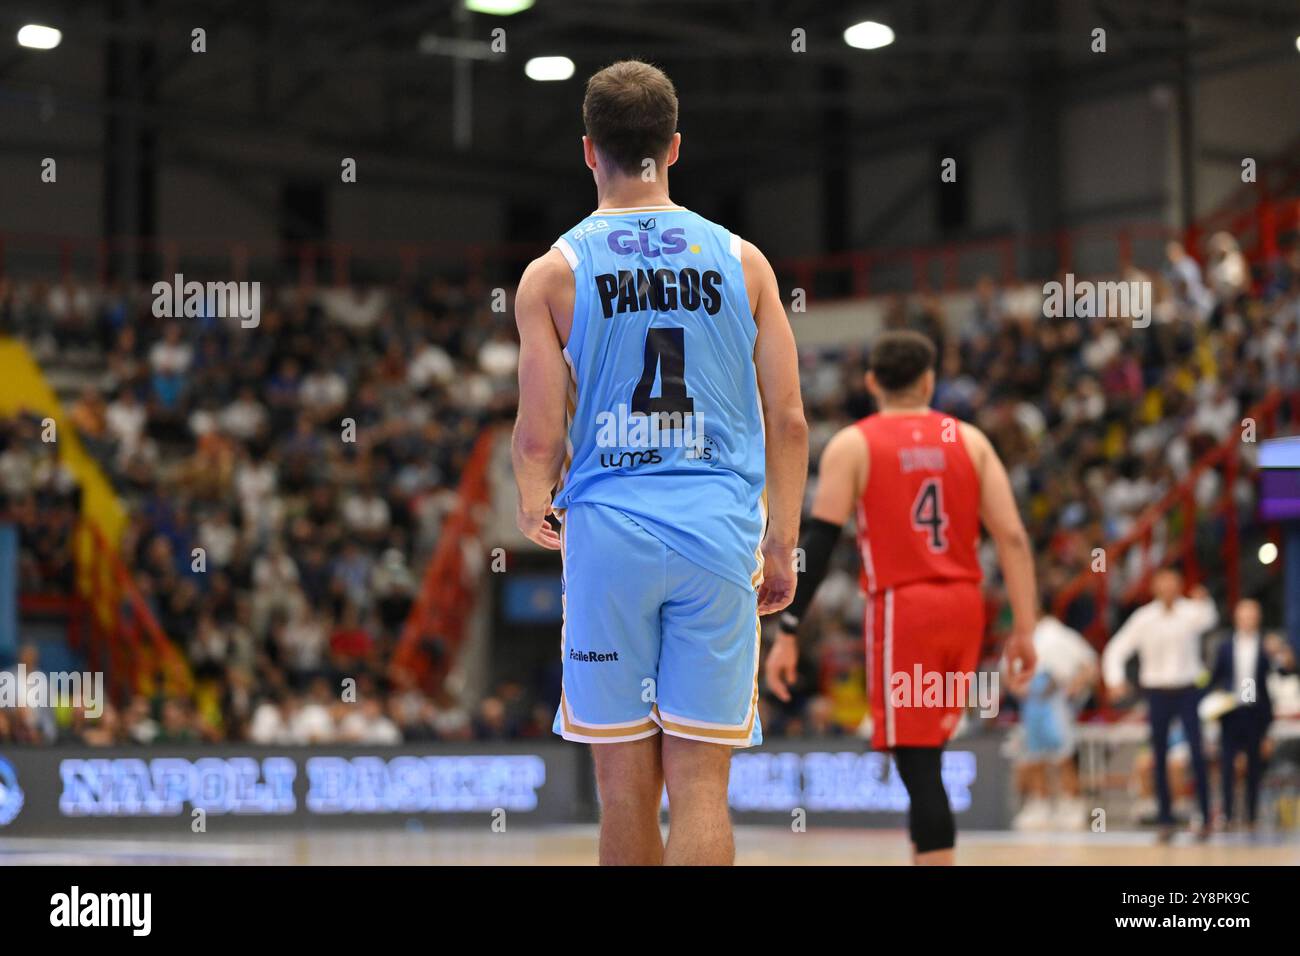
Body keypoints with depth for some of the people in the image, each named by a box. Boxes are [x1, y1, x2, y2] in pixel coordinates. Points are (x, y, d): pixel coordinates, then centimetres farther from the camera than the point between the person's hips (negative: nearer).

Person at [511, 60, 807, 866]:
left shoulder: (553, 272, 0)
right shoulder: (741, 260, 6)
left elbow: (539, 438, -3)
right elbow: (790, 421, 3)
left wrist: (533, 506, 18)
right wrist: (782, 544, 13)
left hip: (608, 534, -1)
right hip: (720, 531, 1)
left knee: (625, 783, 9)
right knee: (700, 784, 1)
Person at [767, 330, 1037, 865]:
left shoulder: (852, 445, 0)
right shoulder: (969, 440, 9)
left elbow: (818, 544, -7)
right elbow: (1012, 537, 1)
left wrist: (786, 635, -5)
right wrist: (1024, 628, 4)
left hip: (901, 606, -4)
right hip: (963, 604, 4)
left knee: (918, 765, -6)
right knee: (927, 753, 20)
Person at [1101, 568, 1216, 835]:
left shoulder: (1190, 612, -5)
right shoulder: (1143, 618, 0)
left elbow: (1208, 620, -29)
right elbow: (1116, 650, 2)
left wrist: (1204, 602, -51)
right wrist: (1114, 679, -14)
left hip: (1187, 690, -2)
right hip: (1157, 691, 2)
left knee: (1197, 753, -10)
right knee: (1159, 755, 6)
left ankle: (1206, 815, -6)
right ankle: (1164, 813, 14)